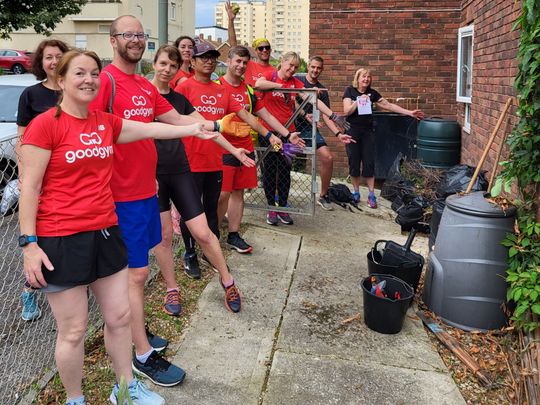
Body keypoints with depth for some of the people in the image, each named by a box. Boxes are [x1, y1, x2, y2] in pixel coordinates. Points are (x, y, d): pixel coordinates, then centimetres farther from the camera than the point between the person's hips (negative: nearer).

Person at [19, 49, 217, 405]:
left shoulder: (106, 122, 8)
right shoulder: (45, 124, -11)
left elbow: (150, 129, 16)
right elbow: (29, 187, -11)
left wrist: (191, 129, 8)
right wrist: (29, 243, -14)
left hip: (105, 232, 7)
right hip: (62, 239, -6)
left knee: (119, 316, 15)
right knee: (73, 331, 7)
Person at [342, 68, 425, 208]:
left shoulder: (372, 93, 6)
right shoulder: (350, 90, -2)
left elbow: (389, 105, 5)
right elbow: (347, 111, -10)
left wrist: (409, 113, 1)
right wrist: (359, 100, -19)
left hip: (367, 131, 2)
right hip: (352, 131, -2)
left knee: (369, 162, -1)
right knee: (354, 162, 2)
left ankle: (371, 195, 4)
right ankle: (356, 192, 16)